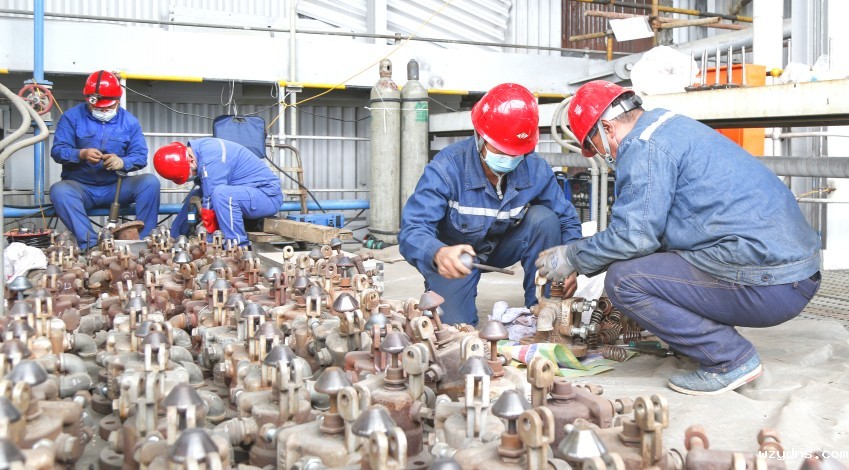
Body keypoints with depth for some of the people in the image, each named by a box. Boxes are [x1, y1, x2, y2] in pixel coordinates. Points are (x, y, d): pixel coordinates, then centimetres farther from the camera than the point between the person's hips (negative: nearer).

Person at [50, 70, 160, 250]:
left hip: (116, 187, 1)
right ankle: (90, 244, -42)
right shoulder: (72, 116, 3)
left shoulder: (129, 121, 7)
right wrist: (81, 154, -27)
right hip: (80, 187, -1)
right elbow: (57, 150, -6)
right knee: (59, 191, -34)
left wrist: (122, 162, -25)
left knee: (150, 182, -24)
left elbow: (140, 156, -1)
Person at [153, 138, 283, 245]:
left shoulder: (211, 160, -26)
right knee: (195, 197, 12)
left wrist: (207, 235, -12)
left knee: (221, 194, -35)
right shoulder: (199, 148, 2)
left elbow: (211, 202, -22)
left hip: (269, 196, -10)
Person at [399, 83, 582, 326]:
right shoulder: (447, 167, -31)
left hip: (503, 247, 3)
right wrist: (439, 254, -62)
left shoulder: (536, 169, -20)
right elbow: (412, 230, -38)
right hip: (456, 253, -3)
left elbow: (568, 219, -11)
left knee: (544, 217, -23)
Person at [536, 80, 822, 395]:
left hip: (768, 285, -10)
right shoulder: (672, 125, 19)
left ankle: (730, 359, -4)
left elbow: (633, 235, -15)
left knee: (623, 280, -11)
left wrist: (572, 257, 0)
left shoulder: (643, 146, -12)